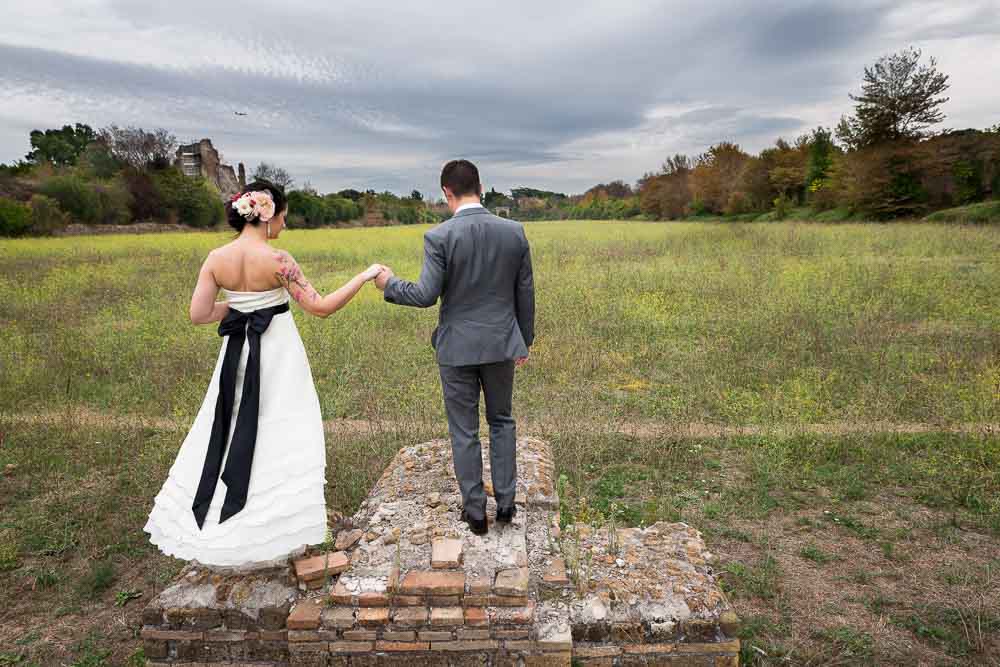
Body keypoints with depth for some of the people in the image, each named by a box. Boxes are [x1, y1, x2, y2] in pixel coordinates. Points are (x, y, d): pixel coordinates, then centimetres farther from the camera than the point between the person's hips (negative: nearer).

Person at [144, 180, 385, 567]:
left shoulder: (216, 259, -3)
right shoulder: (277, 260, -17)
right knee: (279, 442, 8)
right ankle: (271, 533, 20)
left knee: (231, 438, 20)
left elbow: (198, 315, -2)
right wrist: (365, 275, -12)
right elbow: (322, 308, -17)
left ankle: (211, 533, 34)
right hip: (279, 357, -5)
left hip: (238, 355, 5)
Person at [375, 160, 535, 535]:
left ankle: (475, 512, 23)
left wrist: (389, 284, 4)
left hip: (458, 348, -3)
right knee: (501, 421, 21)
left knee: (464, 432, 11)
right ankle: (506, 501, 26)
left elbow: (426, 296, -15)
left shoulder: (439, 237, -14)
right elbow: (525, 294, 2)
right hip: (501, 344, 3)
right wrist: (524, 341, 14)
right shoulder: (514, 231, -3)